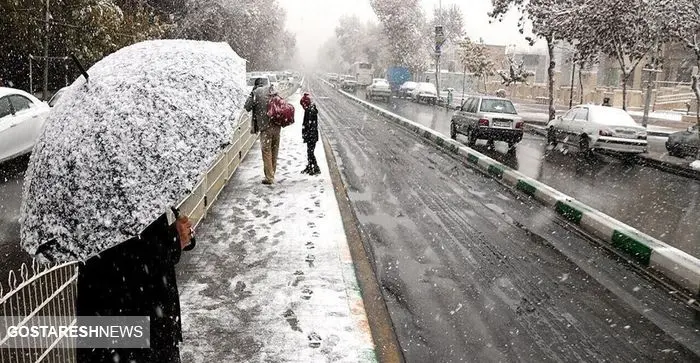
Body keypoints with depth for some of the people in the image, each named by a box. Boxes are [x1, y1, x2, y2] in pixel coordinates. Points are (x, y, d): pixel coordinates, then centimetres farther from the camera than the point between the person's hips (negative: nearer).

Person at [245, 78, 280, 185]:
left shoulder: (255, 93, -3)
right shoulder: (272, 90, 11)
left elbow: (247, 107, 0)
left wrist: (251, 94, 9)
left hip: (265, 126, -5)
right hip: (277, 125, 5)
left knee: (266, 152, 0)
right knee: (274, 151, 13)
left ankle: (269, 177, 1)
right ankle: (272, 175, 24)